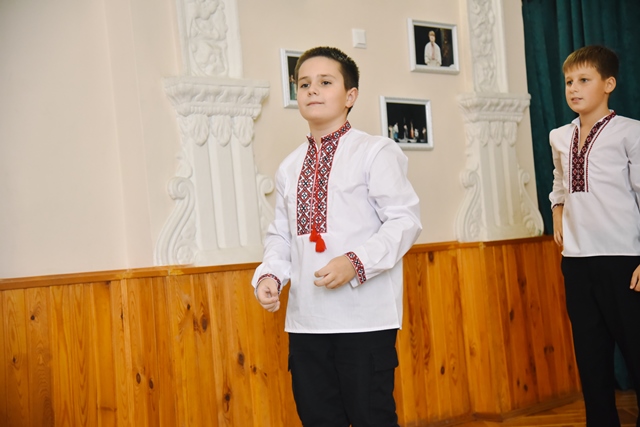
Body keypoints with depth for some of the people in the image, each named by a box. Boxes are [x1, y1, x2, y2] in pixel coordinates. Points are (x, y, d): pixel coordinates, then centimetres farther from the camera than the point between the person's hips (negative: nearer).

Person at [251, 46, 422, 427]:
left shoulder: (375, 152, -3)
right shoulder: (290, 167, 14)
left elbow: (405, 220, -9)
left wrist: (355, 262, -21)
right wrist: (269, 274, -2)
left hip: (365, 318, -5)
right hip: (305, 320, 6)